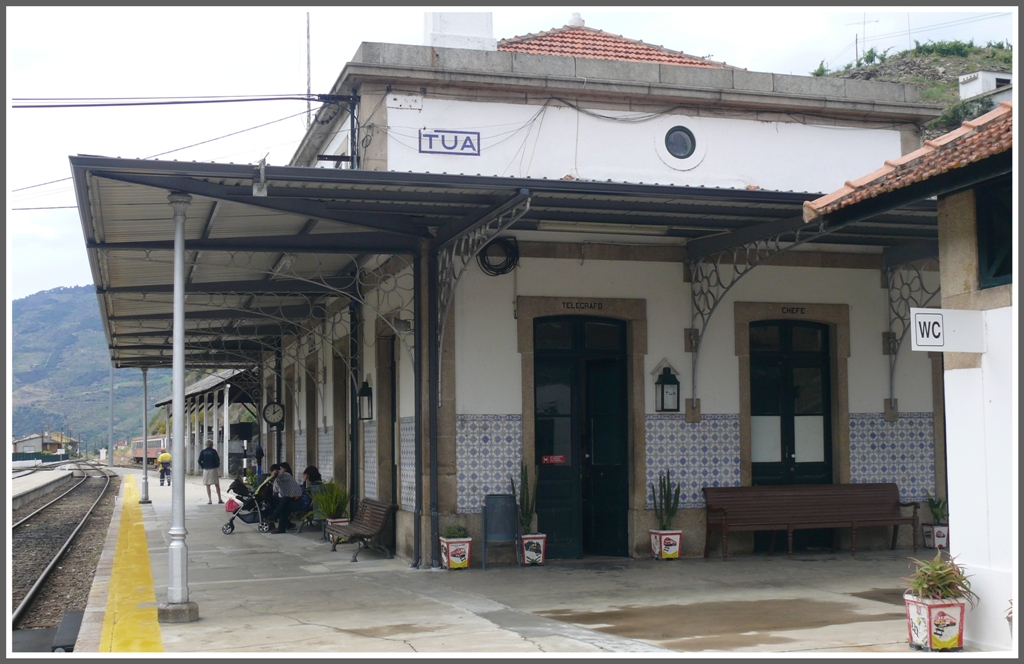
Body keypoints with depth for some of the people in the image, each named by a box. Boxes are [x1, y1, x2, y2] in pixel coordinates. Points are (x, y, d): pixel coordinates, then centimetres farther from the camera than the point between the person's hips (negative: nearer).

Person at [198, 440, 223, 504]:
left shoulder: (203, 452, 3)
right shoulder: (213, 451, -4)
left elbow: (199, 461, -1)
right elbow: (217, 460, -8)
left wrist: (203, 467, 10)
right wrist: (217, 466, 9)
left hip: (206, 470, 2)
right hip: (213, 469, -1)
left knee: (208, 485, 5)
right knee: (217, 484, 6)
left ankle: (209, 500, 0)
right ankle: (219, 499, 5)